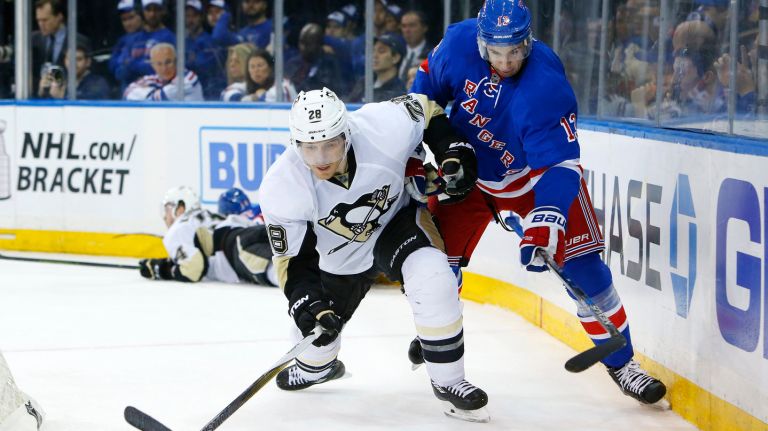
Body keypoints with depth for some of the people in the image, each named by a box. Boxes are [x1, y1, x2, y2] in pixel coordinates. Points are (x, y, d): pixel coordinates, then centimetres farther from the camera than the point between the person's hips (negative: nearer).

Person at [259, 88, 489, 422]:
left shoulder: (387, 128, -34)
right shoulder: (282, 188, -30)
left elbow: (428, 112, -11)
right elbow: (293, 258, -21)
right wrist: (307, 300, -35)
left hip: (395, 221, -1)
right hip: (338, 254, 1)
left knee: (432, 278, -29)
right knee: (317, 327, 10)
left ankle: (448, 381, -12)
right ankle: (317, 367, 51)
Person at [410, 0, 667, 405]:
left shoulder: (546, 88, -34)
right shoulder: (458, 43, -23)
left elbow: (560, 165, -36)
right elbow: (428, 83, -1)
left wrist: (546, 220, -49)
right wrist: (443, 145, -8)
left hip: (536, 171, -3)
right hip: (468, 169, 3)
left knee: (580, 262, -11)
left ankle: (620, 361, 1)